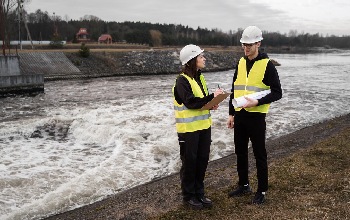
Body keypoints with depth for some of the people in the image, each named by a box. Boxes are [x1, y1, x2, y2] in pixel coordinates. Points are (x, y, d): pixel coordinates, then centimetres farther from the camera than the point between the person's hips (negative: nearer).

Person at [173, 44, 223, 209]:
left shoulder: (199, 77, 10)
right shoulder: (182, 80, -14)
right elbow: (190, 102, -23)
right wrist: (212, 97, -20)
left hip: (203, 126, 7)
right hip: (189, 128, -7)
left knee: (202, 160, 12)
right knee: (189, 162, 4)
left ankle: (199, 192, 27)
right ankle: (188, 195, 20)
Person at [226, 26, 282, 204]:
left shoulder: (267, 65, -9)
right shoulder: (240, 63, 9)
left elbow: (277, 92, -9)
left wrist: (257, 102, -22)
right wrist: (231, 113, 12)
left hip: (256, 116, -6)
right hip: (239, 116, 6)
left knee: (259, 154, 4)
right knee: (240, 152, 15)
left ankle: (262, 191, 17)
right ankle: (243, 185, 31)